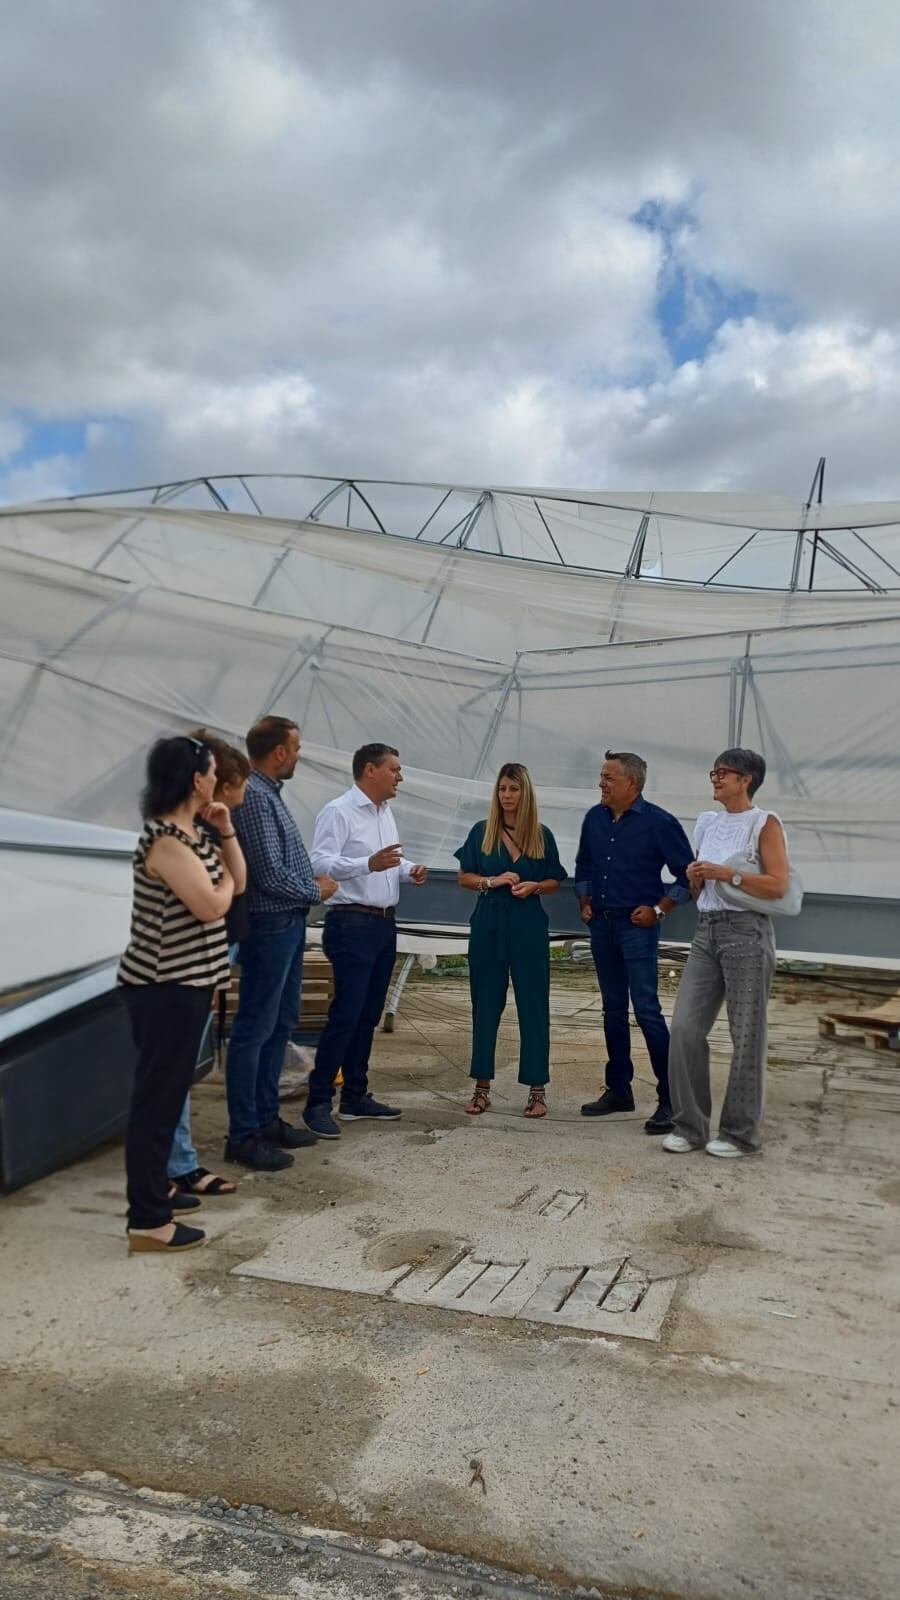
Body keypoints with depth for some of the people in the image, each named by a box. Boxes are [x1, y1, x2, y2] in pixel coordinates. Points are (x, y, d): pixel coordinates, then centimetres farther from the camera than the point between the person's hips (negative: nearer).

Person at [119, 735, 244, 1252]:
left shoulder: (193, 833, 10)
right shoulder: (165, 840, -21)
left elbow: (239, 881, 15)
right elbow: (212, 906, -25)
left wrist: (226, 830, 3)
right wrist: (222, 878, -4)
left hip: (184, 983, 10)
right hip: (164, 988, -10)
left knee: (170, 1091, 19)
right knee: (157, 1096, -3)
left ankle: (154, 1190, 33)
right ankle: (147, 1220, 5)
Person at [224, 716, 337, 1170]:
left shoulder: (269, 792, 13)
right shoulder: (253, 796, -19)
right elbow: (270, 874, -23)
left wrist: (312, 885, 5)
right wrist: (315, 891, -8)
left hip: (287, 924, 11)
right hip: (269, 926, -11)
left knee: (280, 1024, 16)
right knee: (254, 1030, -3)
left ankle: (266, 1118, 27)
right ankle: (243, 1135, 5)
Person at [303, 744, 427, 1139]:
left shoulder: (385, 812, 15)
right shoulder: (338, 812, -12)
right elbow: (321, 863, -21)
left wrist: (408, 870, 2)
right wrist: (369, 864, -32)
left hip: (384, 924, 9)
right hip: (352, 925, -9)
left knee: (368, 1015, 12)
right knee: (345, 1014, -10)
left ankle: (355, 1097, 21)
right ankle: (318, 1103, -2)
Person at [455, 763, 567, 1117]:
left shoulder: (542, 835, 3)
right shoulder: (481, 832, 3)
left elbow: (554, 882, 9)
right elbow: (463, 877, 6)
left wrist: (534, 886, -12)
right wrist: (491, 881, -12)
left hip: (528, 926, -1)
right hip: (488, 925, 1)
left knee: (533, 1006, 1)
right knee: (485, 1004, 6)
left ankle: (537, 1090, 9)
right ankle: (482, 1087, 16)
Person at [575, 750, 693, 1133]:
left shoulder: (658, 822, -11)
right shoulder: (594, 818, 7)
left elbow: (687, 874, -6)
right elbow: (583, 866, 23)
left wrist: (658, 909, -10)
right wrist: (585, 903, 13)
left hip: (636, 926, -6)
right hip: (601, 925, 6)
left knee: (647, 1010, -10)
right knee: (613, 1010, 13)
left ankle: (670, 1098, -4)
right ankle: (618, 1090, 23)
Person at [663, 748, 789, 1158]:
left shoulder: (764, 823, -3)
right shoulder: (707, 822, 15)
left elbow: (778, 885, -13)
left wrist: (726, 873, -18)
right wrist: (695, 878, 0)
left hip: (746, 932, -6)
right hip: (706, 930, 6)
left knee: (746, 1035, 2)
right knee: (685, 1026, -1)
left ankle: (740, 1133, 13)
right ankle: (690, 1125, 10)